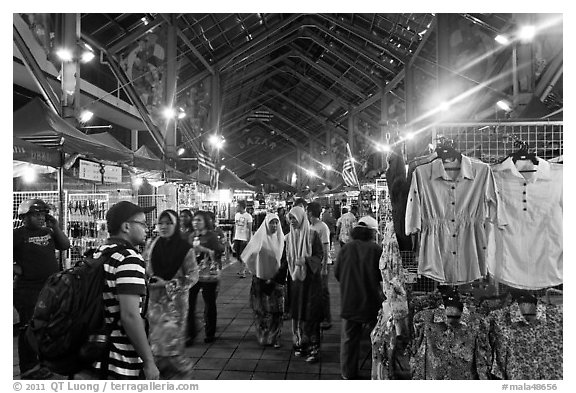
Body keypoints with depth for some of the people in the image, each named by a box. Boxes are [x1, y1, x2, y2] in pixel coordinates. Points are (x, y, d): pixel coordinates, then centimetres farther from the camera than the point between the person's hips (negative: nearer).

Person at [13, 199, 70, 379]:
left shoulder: (48, 232, 11)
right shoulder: (18, 234, -8)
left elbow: (65, 245, 9)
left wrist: (56, 228, -1)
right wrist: (17, 269, -16)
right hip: (28, 290, -7)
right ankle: (29, 368, 14)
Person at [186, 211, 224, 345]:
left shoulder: (211, 236, -5)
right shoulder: (191, 236, 11)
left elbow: (219, 252, -15)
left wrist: (203, 249, -22)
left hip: (208, 275, -4)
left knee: (209, 305, 7)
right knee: (189, 304, -2)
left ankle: (210, 334, 22)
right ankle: (190, 335, 10)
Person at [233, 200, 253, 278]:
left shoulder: (248, 216, -11)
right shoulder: (236, 215, 8)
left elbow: (250, 229, -9)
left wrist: (249, 239, -11)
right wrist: (234, 236, 12)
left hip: (244, 238, -6)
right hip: (237, 238, 6)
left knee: (242, 255, -4)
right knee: (237, 255, 11)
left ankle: (242, 272, 4)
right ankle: (243, 268, 29)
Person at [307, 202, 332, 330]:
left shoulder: (323, 227, -14)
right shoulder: (310, 226, 9)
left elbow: (326, 249, -15)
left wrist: (324, 267, -17)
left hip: (321, 264, -7)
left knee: (323, 291, 1)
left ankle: (327, 319, 12)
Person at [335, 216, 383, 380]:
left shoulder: (346, 248, -5)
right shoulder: (376, 249, -12)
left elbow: (337, 273, 2)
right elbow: (383, 275, -8)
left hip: (349, 300, 2)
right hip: (371, 300, -2)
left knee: (349, 337, 12)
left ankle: (348, 373, 19)